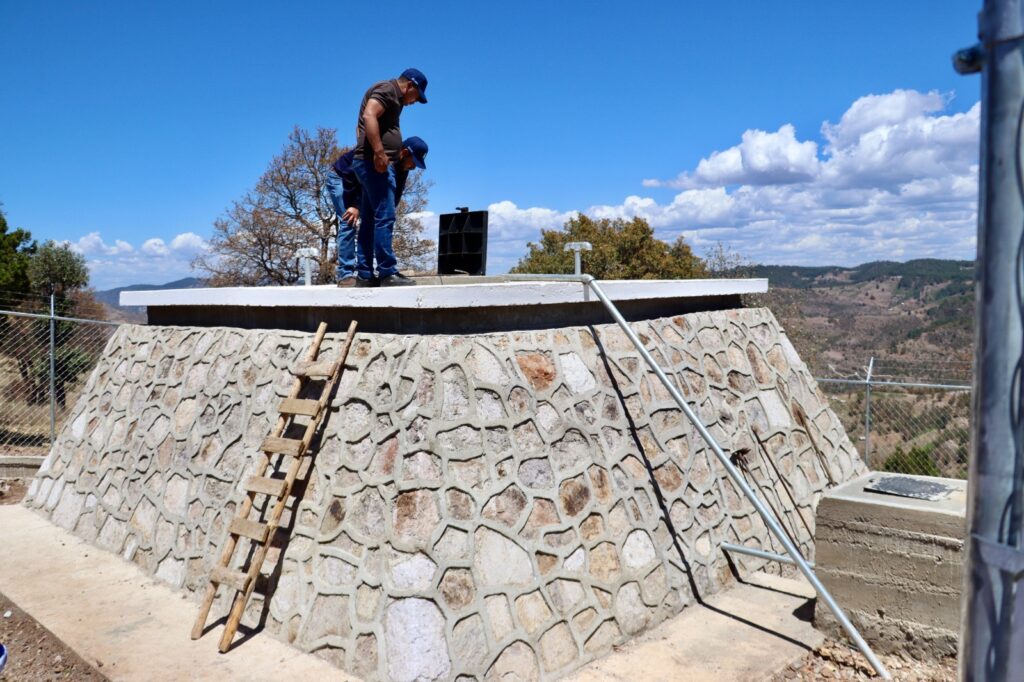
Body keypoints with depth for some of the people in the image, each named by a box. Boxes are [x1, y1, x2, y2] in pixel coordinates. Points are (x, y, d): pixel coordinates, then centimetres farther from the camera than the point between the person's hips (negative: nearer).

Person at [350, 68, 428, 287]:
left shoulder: (393, 97, 25)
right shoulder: (387, 90, -4)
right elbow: (369, 116, -21)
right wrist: (378, 152, -27)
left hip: (374, 164, 10)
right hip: (375, 162, -10)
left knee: (369, 220, 6)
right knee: (385, 217, -14)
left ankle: (364, 275, 7)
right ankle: (387, 273, -15)